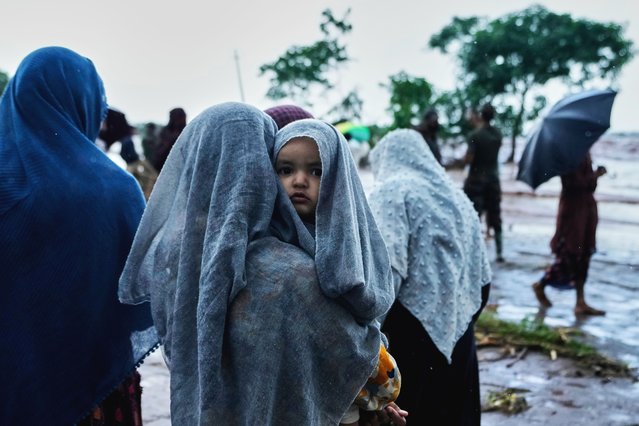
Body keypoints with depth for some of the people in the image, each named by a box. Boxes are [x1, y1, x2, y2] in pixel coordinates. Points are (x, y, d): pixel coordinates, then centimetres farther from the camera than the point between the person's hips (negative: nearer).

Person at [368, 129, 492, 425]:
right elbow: (482, 279, 18)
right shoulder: (457, 197, 17)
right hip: (455, 335, 7)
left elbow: (384, 270, -19)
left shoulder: (392, 191, -5)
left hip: (409, 336, -7)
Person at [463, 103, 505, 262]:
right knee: (495, 217, 12)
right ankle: (499, 252, 16)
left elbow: (468, 159, -16)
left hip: (476, 180, -5)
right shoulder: (498, 133, 2)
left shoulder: (475, 135, -14)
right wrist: (478, 124, 22)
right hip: (493, 179, 5)